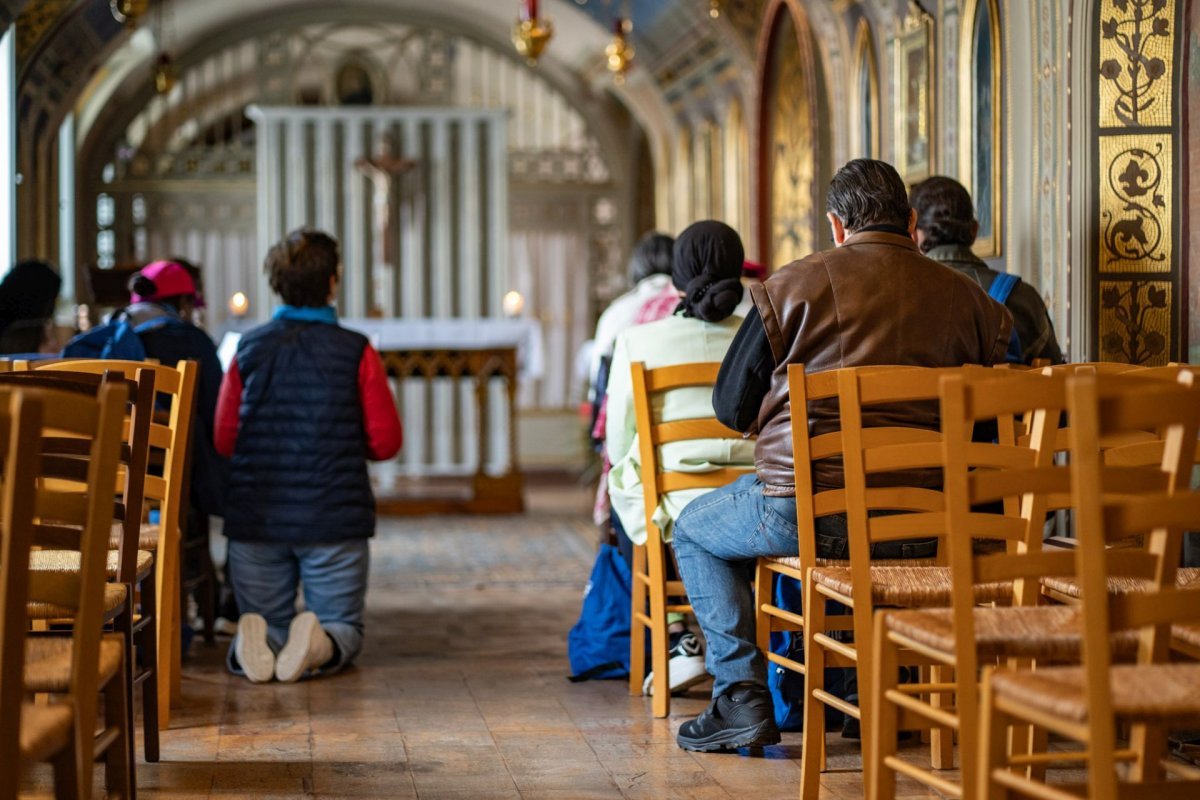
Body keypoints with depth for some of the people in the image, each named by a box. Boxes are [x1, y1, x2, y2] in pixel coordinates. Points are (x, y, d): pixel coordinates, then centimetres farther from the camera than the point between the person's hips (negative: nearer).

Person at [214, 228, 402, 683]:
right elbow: (385, 442, -3)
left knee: (266, 623, 17)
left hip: (255, 520, 2)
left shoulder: (249, 350, 1)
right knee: (343, 626, 12)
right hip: (335, 520, -2)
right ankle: (321, 646, -23)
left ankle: (255, 643, -19)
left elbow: (224, 440, 6)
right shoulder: (356, 352, -6)